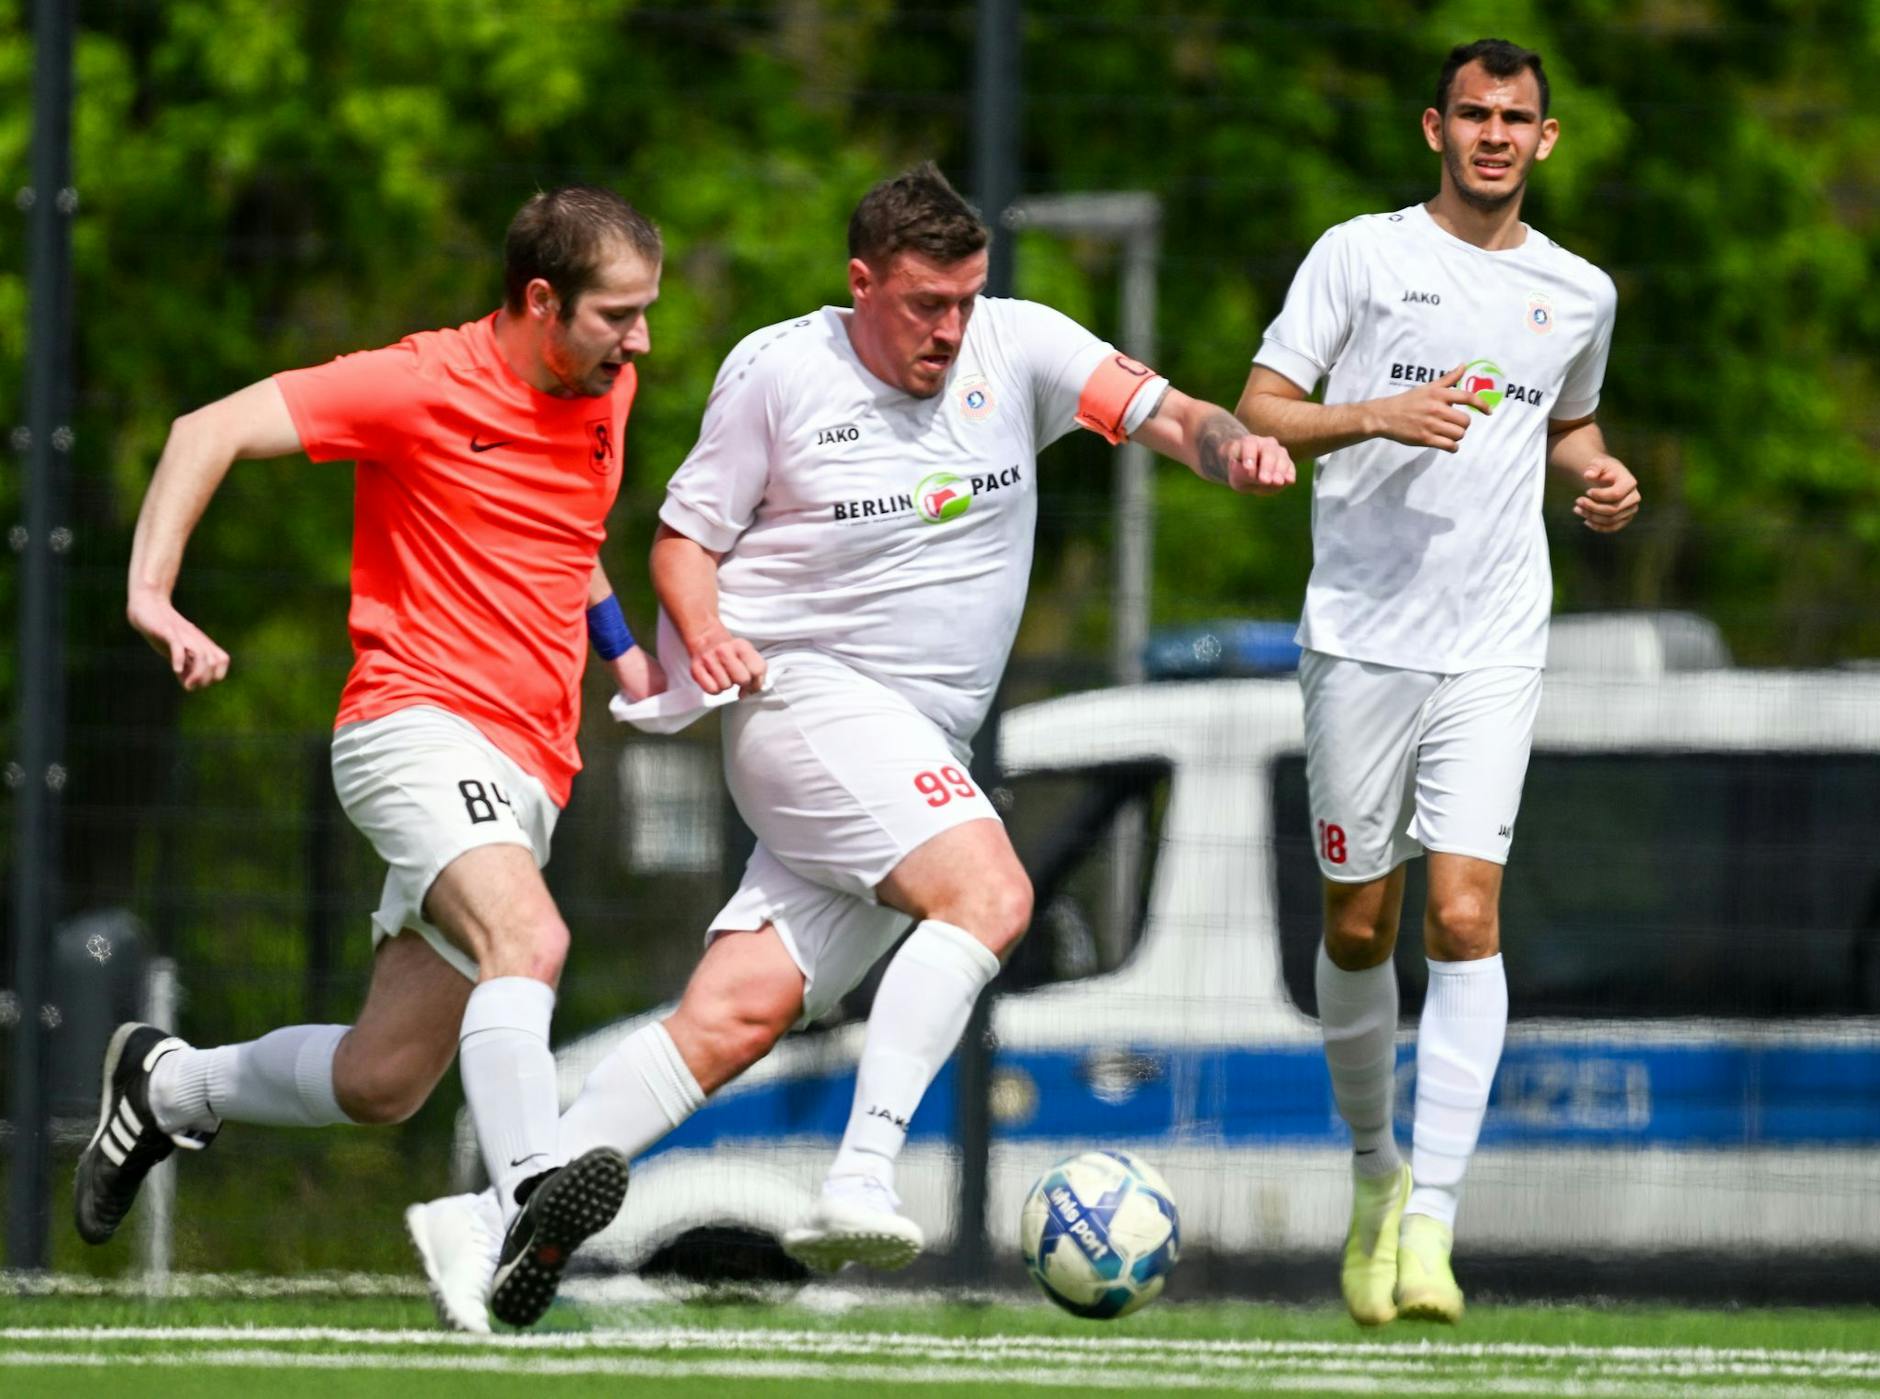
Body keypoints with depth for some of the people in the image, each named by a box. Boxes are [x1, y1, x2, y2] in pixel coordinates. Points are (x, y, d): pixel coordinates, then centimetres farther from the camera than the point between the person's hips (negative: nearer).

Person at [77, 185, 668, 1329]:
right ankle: (531, 1205, -49)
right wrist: (153, 590, -22)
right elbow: (212, 430, -11)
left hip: (524, 778, 7)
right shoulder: (426, 387, -9)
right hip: (419, 727, -7)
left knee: (380, 1085, 8)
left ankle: (169, 1086, 34)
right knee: (529, 938, -35)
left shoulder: (605, 393, 13)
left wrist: (617, 643, 21)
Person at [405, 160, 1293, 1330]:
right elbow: (686, 534, 4)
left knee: (741, 1014, -4)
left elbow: (1159, 410, -3)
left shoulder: (1017, 347, 5)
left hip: (920, 759, 5)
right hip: (806, 697, -5)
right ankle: (861, 1183, -33)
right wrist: (705, 633, -16)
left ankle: (501, 1212, -2)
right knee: (990, 892, -28)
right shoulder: (777, 371, -3)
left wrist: (1229, 445, -25)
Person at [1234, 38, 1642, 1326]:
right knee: (1359, 925, 5)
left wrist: (1598, 475, 6)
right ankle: (1375, 1170, 28)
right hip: (1361, 632, -1)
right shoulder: (1362, 255, 1)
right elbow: (1261, 410, -1)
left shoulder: (1579, 293, 10)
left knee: (1466, 917, -13)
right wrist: (1375, 416, -19)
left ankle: (1432, 1219, -16)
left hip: (1494, 650, 1)